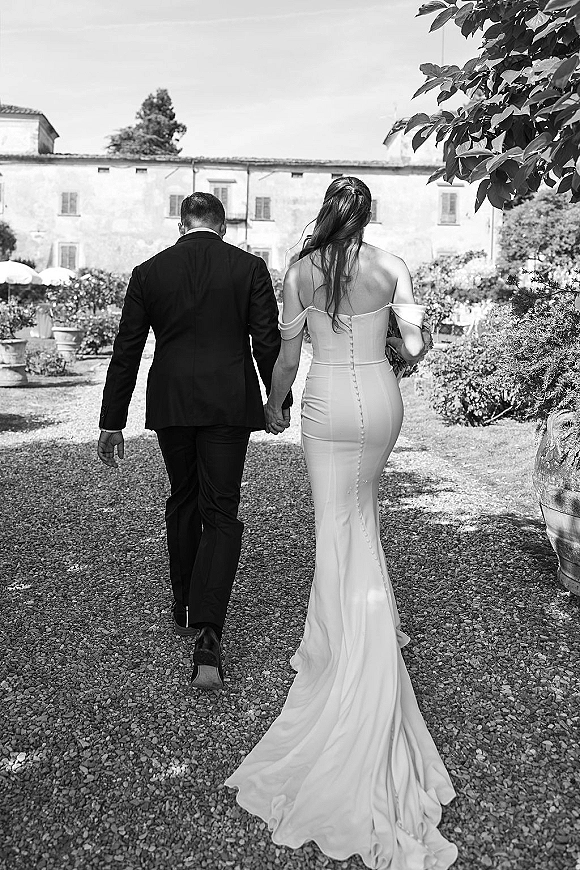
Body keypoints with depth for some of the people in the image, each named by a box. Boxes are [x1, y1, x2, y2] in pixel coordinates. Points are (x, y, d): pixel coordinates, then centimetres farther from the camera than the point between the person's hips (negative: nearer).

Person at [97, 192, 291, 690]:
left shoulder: (149, 272, 3)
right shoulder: (249, 267, -2)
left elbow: (127, 351, 3)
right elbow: (268, 342, -3)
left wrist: (112, 422, 7)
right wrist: (280, 401, 10)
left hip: (170, 405, 2)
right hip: (228, 405, -2)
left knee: (183, 501, 21)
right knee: (220, 516, 2)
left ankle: (185, 607, 34)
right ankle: (207, 638, -8)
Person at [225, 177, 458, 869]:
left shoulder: (301, 272, -5)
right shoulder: (391, 267, -3)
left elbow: (288, 355, -1)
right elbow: (415, 348, -3)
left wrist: (273, 406, 16)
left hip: (328, 406, -3)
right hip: (381, 402, 3)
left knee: (336, 524, 6)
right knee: (363, 504, 24)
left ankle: (355, 635, 2)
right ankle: (369, 616, 35)